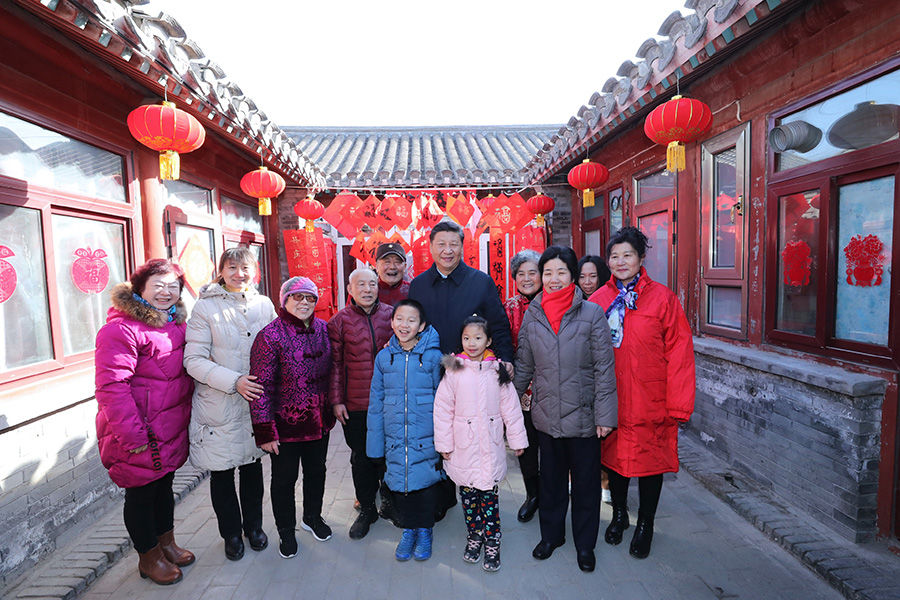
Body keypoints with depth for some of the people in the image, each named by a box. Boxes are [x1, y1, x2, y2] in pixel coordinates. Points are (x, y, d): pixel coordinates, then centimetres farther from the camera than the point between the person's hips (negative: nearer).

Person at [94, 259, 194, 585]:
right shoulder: (121, 328, -19)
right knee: (142, 493, 12)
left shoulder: (176, 324, 7)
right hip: (141, 435, -7)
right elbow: (111, 386, -23)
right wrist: (133, 436, -23)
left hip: (173, 429, 8)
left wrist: (187, 416, 13)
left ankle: (166, 543, 41)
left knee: (164, 486, 22)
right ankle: (149, 557, 31)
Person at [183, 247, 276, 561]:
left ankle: (254, 526, 38)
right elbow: (194, 360, -12)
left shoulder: (264, 305, 3)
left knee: (253, 465, 16)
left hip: (255, 402, 3)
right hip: (218, 405, -2)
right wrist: (233, 381, -21)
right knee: (221, 472, 11)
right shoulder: (205, 306, -7)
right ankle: (231, 533, 33)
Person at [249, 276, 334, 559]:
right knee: (284, 478, 13)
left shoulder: (322, 329, 1)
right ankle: (286, 530, 36)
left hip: (319, 421, 5)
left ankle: (313, 516, 46)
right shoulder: (270, 336, -17)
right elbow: (261, 387, -17)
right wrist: (265, 431, -17)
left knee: (316, 471, 21)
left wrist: (332, 408, 14)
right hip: (286, 424, -5)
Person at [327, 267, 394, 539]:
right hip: (355, 404, -1)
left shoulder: (392, 314, 1)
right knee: (361, 457, 10)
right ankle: (366, 509, 29)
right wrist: (336, 400, -4)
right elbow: (334, 363, -1)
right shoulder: (339, 321, -1)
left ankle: (389, 500, 38)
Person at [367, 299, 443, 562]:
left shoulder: (433, 356, -7)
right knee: (399, 481, 11)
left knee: (426, 481, 8)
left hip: (426, 436, -2)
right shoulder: (384, 357, 1)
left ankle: (424, 530, 33)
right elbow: (376, 401, 8)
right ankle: (408, 528, 35)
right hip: (395, 438, 2)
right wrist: (375, 441, 8)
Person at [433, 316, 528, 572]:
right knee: (467, 492, 11)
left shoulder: (497, 370, -2)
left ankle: (492, 543, 22)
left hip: (491, 445, 0)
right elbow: (443, 409, -2)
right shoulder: (454, 370, -5)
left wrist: (517, 440, 6)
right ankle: (474, 535, 32)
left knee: (489, 493, 6)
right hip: (463, 445, 0)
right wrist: (444, 443, -1)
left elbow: (510, 407, 3)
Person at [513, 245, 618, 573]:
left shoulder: (592, 313, -9)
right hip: (546, 415, 2)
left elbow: (604, 368, -7)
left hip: (583, 415, -2)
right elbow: (524, 366, 8)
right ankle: (551, 535, 40)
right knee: (550, 479, 18)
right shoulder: (532, 315, 0)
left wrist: (604, 414, -9)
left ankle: (584, 544, 36)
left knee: (585, 482, 14)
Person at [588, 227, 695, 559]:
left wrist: (678, 405, -10)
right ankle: (619, 514, 41)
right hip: (610, 400, 2)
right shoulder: (598, 300, 0)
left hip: (650, 401, -2)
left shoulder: (662, 298, -7)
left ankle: (645, 525, 35)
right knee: (614, 455, 16)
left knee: (650, 458, 12)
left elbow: (679, 354, -7)